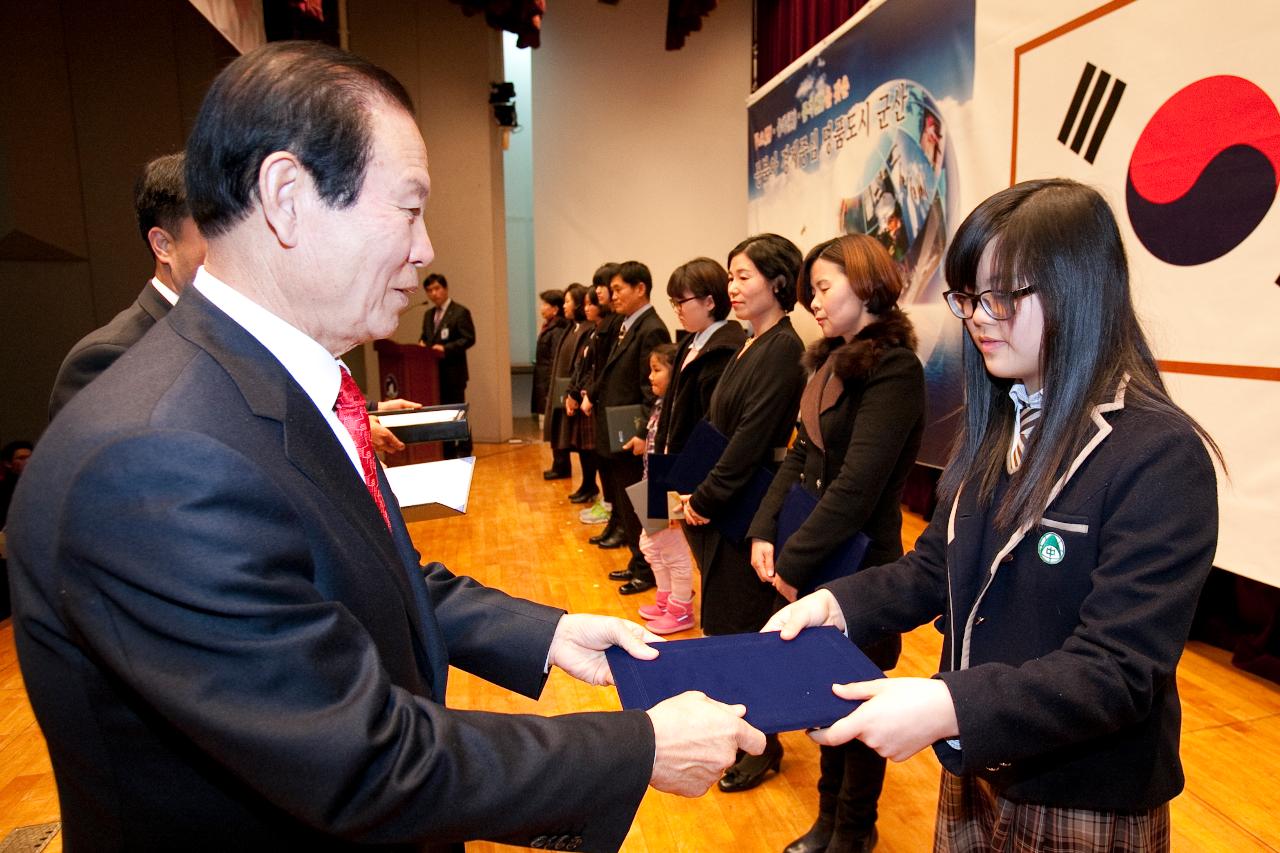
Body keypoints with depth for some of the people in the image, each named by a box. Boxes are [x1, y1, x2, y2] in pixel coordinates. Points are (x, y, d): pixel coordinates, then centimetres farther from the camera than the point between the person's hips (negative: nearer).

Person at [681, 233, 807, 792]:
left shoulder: (783, 349, -17)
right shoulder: (752, 346, 12)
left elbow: (752, 438, -21)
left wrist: (705, 499, -13)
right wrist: (700, 497, 3)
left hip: (747, 509, -9)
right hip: (722, 508, 9)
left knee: (740, 626, 5)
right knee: (728, 624, 18)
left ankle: (763, 745, 25)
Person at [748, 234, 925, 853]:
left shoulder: (893, 369, -18)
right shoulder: (831, 360, 8)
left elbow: (857, 486, -23)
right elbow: (802, 453, 7)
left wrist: (793, 562, -18)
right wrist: (765, 531, -4)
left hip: (858, 560, -7)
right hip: (811, 559, 7)